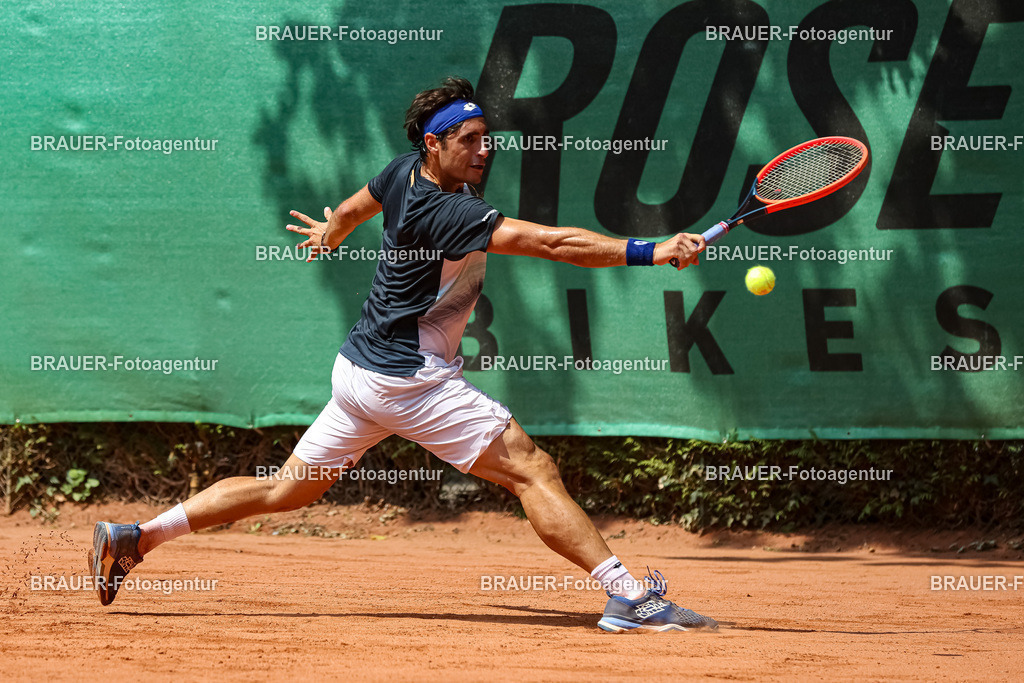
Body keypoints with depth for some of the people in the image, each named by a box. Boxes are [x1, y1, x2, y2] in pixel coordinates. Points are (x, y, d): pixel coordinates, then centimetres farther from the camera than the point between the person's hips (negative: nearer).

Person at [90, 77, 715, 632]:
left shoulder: (407, 171, 3)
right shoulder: (452, 213, -23)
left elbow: (351, 209, 25)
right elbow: (552, 243, -32)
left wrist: (331, 234, 48)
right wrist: (651, 252, -36)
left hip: (360, 372, 9)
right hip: (410, 380, -9)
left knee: (285, 490, 15)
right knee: (532, 469, -12)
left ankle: (135, 536, 15)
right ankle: (629, 597, -18)